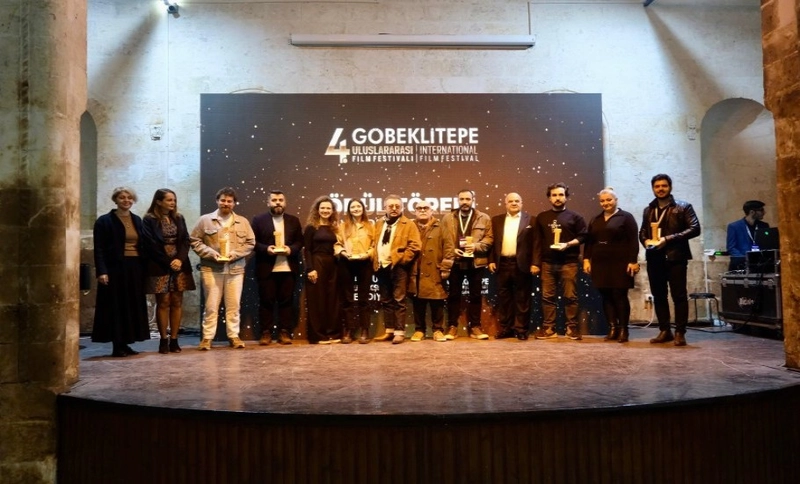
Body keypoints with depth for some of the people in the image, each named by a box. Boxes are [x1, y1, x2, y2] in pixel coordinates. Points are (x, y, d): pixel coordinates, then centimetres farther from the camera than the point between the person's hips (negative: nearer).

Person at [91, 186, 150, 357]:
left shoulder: (137, 220, 13)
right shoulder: (104, 221, -2)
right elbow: (99, 249, -7)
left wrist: (144, 267, 5)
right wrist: (101, 271, -16)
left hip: (135, 268, 5)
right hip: (115, 268, -5)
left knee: (133, 306, 6)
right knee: (116, 306, -2)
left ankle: (125, 343, 15)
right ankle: (117, 345, 5)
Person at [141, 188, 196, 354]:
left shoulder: (179, 218, 13)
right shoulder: (149, 219, -1)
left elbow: (185, 240, 6)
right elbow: (151, 244, -7)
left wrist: (180, 259, -10)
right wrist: (168, 262, -11)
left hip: (179, 265, 4)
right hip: (160, 266, -4)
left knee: (177, 302, 2)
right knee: (163, 302, -3)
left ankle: (174, 339, 6)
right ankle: (164, 340, 3)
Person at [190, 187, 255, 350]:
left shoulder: (243, 222, 9)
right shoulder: (205, 220, 4)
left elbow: (250, 243, 7)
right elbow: (195, 241, 2)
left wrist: (236, 253, -9)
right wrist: (210, 252, -11)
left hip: (235, 269, 2)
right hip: (211, 269, -2)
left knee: (233, 305, 5)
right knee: (211, 305, 1)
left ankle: (233, 336, 14)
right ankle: (207, 337, 8)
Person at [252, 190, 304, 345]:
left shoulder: (294, 220, 13)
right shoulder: (258, 220, 6)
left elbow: (299, 241, 10)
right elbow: (253, 242, 1)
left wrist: (291, 249, -10)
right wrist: (266, 248, -16)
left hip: (288, 268, 2)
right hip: (266, 268, -2)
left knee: (286, 301, 4)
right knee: (266, 301, 2)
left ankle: (285, 332, 10)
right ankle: (266, 333, 10)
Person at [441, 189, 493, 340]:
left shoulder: (484, 218, 6)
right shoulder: (448, 218, 8)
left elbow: (489, 238, 0)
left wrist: (476, 246, -15)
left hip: (475, 262, 0)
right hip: (455, 262, 1)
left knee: (475, 295, 5)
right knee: (453, 295, 4)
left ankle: (475, 326, 14)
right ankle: (452, 327, 11)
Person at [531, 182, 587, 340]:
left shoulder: (574, 217, 6)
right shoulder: (542, 217, 12)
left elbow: (583, 236, 2)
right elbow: (537, 241, 10)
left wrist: (568, 244, -15)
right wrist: (535, 263, 4)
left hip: (569, 262, -2)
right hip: (547, 262, 2)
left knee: (570, 297, -1)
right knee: (548, 297, 3)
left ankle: (572, 328, 7)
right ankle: (548, 328, 8)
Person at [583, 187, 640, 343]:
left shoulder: (626, 217, 0)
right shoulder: (596, 220, 17)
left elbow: (633, 241, -7)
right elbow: (589, 241, 16)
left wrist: (633, 261, -14)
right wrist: (586, 259, 6)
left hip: (619, 264, -5)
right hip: (600, 264, 5)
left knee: (620, 296, -3)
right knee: (606, 297, 3)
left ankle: (623, 330, 6)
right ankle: (612, 329, 9)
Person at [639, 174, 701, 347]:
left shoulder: (683, 207, 1)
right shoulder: (648, 210, 16)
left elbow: (695, 228, -7)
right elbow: (642, 231, 22)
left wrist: (669, 239, -15)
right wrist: (645, 240, -2)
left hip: (675, 257, -5)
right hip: (654, 258, 5)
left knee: (679, 296, -3)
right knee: (658, 296, 8)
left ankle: (680, 332, 3)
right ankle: (664, 331, 16)